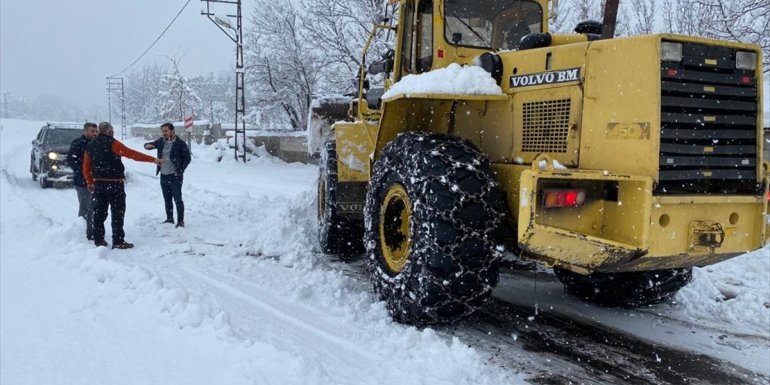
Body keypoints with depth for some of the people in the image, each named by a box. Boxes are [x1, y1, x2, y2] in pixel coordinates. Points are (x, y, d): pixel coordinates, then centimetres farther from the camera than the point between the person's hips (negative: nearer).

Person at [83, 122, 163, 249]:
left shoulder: (90, 146, 10)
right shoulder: (112, 143, -11)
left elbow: (86, 168, 12)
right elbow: (132, 154, -18)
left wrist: (90, 183, 23)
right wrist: (153, 160, -17)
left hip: (98, 184, 7)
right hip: (114, 184, -7)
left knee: (99, 212, 12)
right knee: (117, 212, -3)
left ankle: (98, 240, 17)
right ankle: (118, 241, -4)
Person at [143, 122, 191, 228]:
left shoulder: (180, 143, -9)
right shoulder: (161, 141, 5)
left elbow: (187, 158, -6)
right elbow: (150, 145, 15)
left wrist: (180, 171, -13)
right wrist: (148, 145, -10)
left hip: (175, 176, -6)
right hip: (163, 176, 6)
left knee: (177, 199, -4)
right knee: (167, 199, 14)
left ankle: (180, 221, 2)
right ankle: (169, 219, 26)